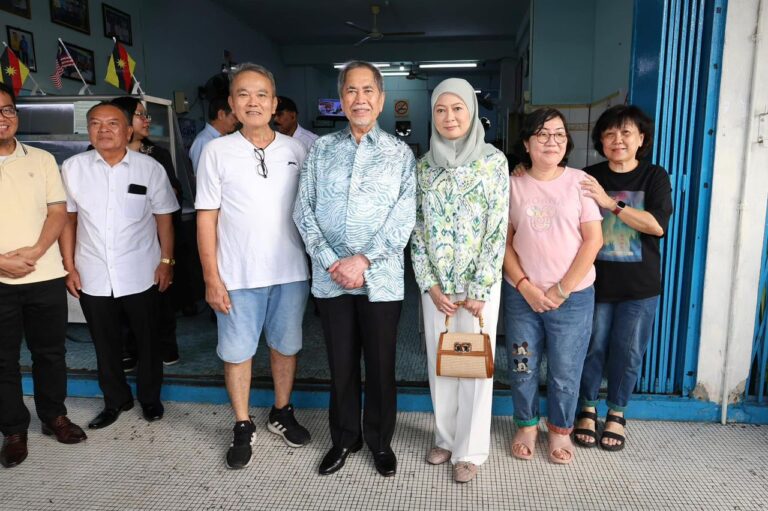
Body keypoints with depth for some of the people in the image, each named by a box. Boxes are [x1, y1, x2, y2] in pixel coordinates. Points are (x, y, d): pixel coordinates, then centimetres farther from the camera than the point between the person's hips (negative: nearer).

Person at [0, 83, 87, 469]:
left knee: (50, 351, 12)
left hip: (45, 276, 1)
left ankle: (54, 416, 29)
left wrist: (34, 252, -13)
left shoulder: (42, 160, 6)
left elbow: (58, 211, 2)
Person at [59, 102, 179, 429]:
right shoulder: (72, 168, -1)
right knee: (105, 344, 15)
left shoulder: (150, 168, -4)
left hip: (140, 275, -1)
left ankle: (149, 397, 34)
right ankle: (115, 400, 35)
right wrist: (69, 266, 2)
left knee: (147, 341, 13)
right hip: (93, 277, 2)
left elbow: (163, 217, 0)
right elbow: (67, 219, 4)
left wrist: (166, 261, -2)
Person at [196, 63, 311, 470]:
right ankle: (243, 427, 27)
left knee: (285, 345, 15)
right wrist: (211, 277, -7)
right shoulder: (217, 151, -2)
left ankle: (282, 413, 36)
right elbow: (206, 218, -3)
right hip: (238, 275, -1)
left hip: (291, 271, 2)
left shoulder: (295, 150, 3)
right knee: (237, 351, 8)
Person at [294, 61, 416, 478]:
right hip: (330, 278, 2)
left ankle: (380, 440, 30)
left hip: (381, 279, -1)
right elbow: (304, 211, 2)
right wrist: (331, 262, -9)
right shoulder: (321, 149, 8)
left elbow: (405, 215, -6)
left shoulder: (400, 153, 3)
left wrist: (363, 260, -15)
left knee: (380, 364, 9)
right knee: (341, 363, 12)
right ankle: (344, 438, 32)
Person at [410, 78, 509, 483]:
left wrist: (479, 290, -12)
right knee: (439, 361, 11)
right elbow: (416, 229, 4)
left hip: (479, 281, -3)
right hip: (435, 283, 3)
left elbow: (497, 228, -9)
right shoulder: (423, 165, 5)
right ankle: (445, 438, 30)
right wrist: (430, 284, -4)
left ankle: (470, 449, 21)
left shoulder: (493, 161, -5)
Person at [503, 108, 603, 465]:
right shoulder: (513, 185, 1)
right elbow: (505, 242, 1)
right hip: (522, 294, 1)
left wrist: (562, 290, -10)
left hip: (572, 297, -1)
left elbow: (593, 239, -5)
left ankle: (560, 430, 33)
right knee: (522, 369, 12)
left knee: (565, 372, 10)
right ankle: (526, 426, 34)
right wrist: (525, 286, -10)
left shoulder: (579, 181, -3)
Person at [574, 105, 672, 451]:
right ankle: (587, 409, 28)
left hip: (639, 285, 0)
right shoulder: (589, 178, 1)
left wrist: (610, 203, -22)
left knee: (628, 352, 8)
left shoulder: (654, 177, -1)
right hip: (596, 280, 0)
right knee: (593, 347, 8)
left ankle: (616, 413, 29)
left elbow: (658, 225, -15)